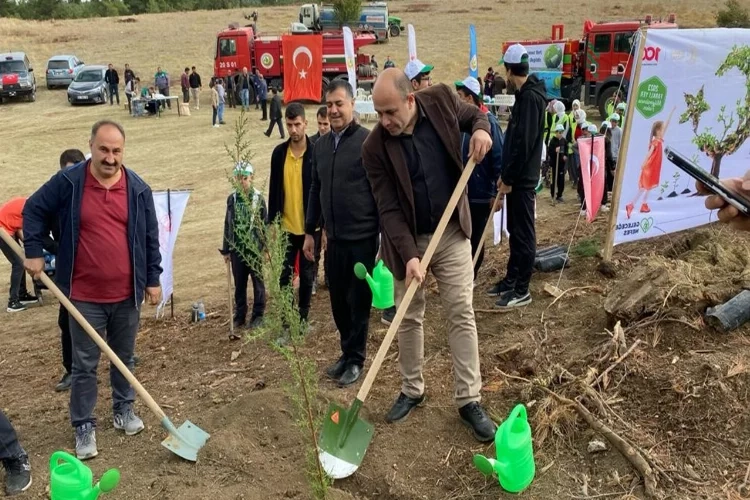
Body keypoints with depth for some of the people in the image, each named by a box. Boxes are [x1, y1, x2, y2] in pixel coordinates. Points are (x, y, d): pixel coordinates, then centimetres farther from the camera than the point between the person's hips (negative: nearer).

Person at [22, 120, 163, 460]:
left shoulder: (138, 188, -4)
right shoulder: (67, 182, -10)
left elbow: (150, 237, 3)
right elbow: (34, 211, 5)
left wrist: (153, 280, 3)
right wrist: (33, 252, -2)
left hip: (127, 294, 2)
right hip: (84, 296, -2)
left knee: (124, 357, 18)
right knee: (85, 365, 7)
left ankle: (124, 409, 37)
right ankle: (84, 425, 21)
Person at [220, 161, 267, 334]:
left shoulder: (258, 198, -4)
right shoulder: (232, 199, 4)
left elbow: (265, 223, -3)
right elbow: (228, 225, 9)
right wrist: (226, 250, 9)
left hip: (255, 248, -3)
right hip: (237, 248, 3)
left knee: (257, 282, 7)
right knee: (239, 284, 10)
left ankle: (258, 315, 16)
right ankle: (240, 315, 21)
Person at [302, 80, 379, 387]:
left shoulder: (368, 141, -10)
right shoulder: (321, 145, 9)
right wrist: (309, 231, 15)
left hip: (362, 237, -6)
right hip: (334, 237, 6)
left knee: (359, 301, 6)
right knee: (338, 300, 14)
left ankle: (356, 359, 20)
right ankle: (347, 353, 31)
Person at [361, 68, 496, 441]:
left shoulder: (441, 100, -11)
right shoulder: (375, 147, -17)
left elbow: (475, 114, 11)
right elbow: (388, 209, -18)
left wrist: (481, 130, -13)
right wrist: (409, 254, -28)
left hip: (452, 233, 1)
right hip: (408, 240, -1)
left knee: (461, 315, 2)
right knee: (409, 318, 11)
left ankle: (469, 400, 13)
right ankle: (412, 390, 30)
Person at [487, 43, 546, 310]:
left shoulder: (531, 97, -18)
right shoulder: (525, 95, 13)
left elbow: (524, 143, -22)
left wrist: (508, 178, -17)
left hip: (523, 179, -10)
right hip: (516, 177, 10)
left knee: (524, 234, -2)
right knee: (514, 232, 17)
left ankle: (522, 290, 6)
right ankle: (511, 279, 29)